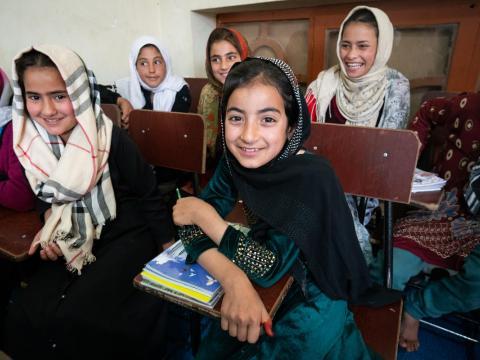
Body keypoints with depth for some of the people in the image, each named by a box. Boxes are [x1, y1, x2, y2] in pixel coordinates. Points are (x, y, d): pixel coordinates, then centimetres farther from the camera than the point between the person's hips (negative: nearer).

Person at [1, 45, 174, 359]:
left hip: (127, 236, -5)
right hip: (72, 241, 5)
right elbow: (47, 195, 12)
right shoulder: (33, 143, -5)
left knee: (76, 319, -21)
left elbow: (149, 197, -12)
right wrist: (51, 228, -9)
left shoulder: (113, 140, -21)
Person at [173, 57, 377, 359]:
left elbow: (270, 266, -29)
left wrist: (203, 213, -23)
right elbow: (193, 227, -16)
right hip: (262, 287, 4)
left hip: (312, 302, -3)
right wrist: (234, 280, -33)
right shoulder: (234, 161, -15)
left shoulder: (312, 178, -30)